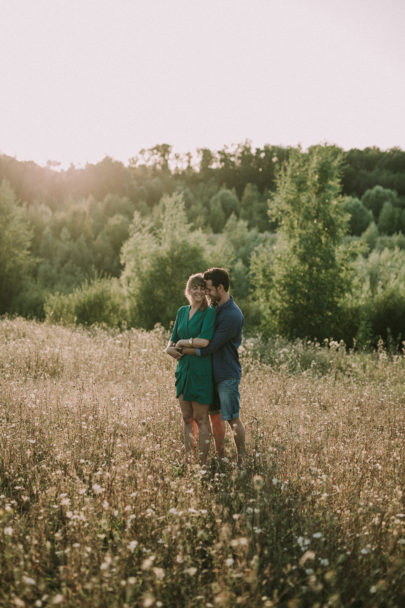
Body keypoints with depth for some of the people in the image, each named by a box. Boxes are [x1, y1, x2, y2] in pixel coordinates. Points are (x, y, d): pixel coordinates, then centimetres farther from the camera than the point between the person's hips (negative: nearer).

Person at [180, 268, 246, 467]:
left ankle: (241, 460, 11)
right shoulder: (215, 306, 8)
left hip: (227, 374, -9)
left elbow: (210, 347, -22)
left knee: (233, 419, 0)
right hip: (214, 372, 9)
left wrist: (184, 348, -12)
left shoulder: (232, 316, -22)